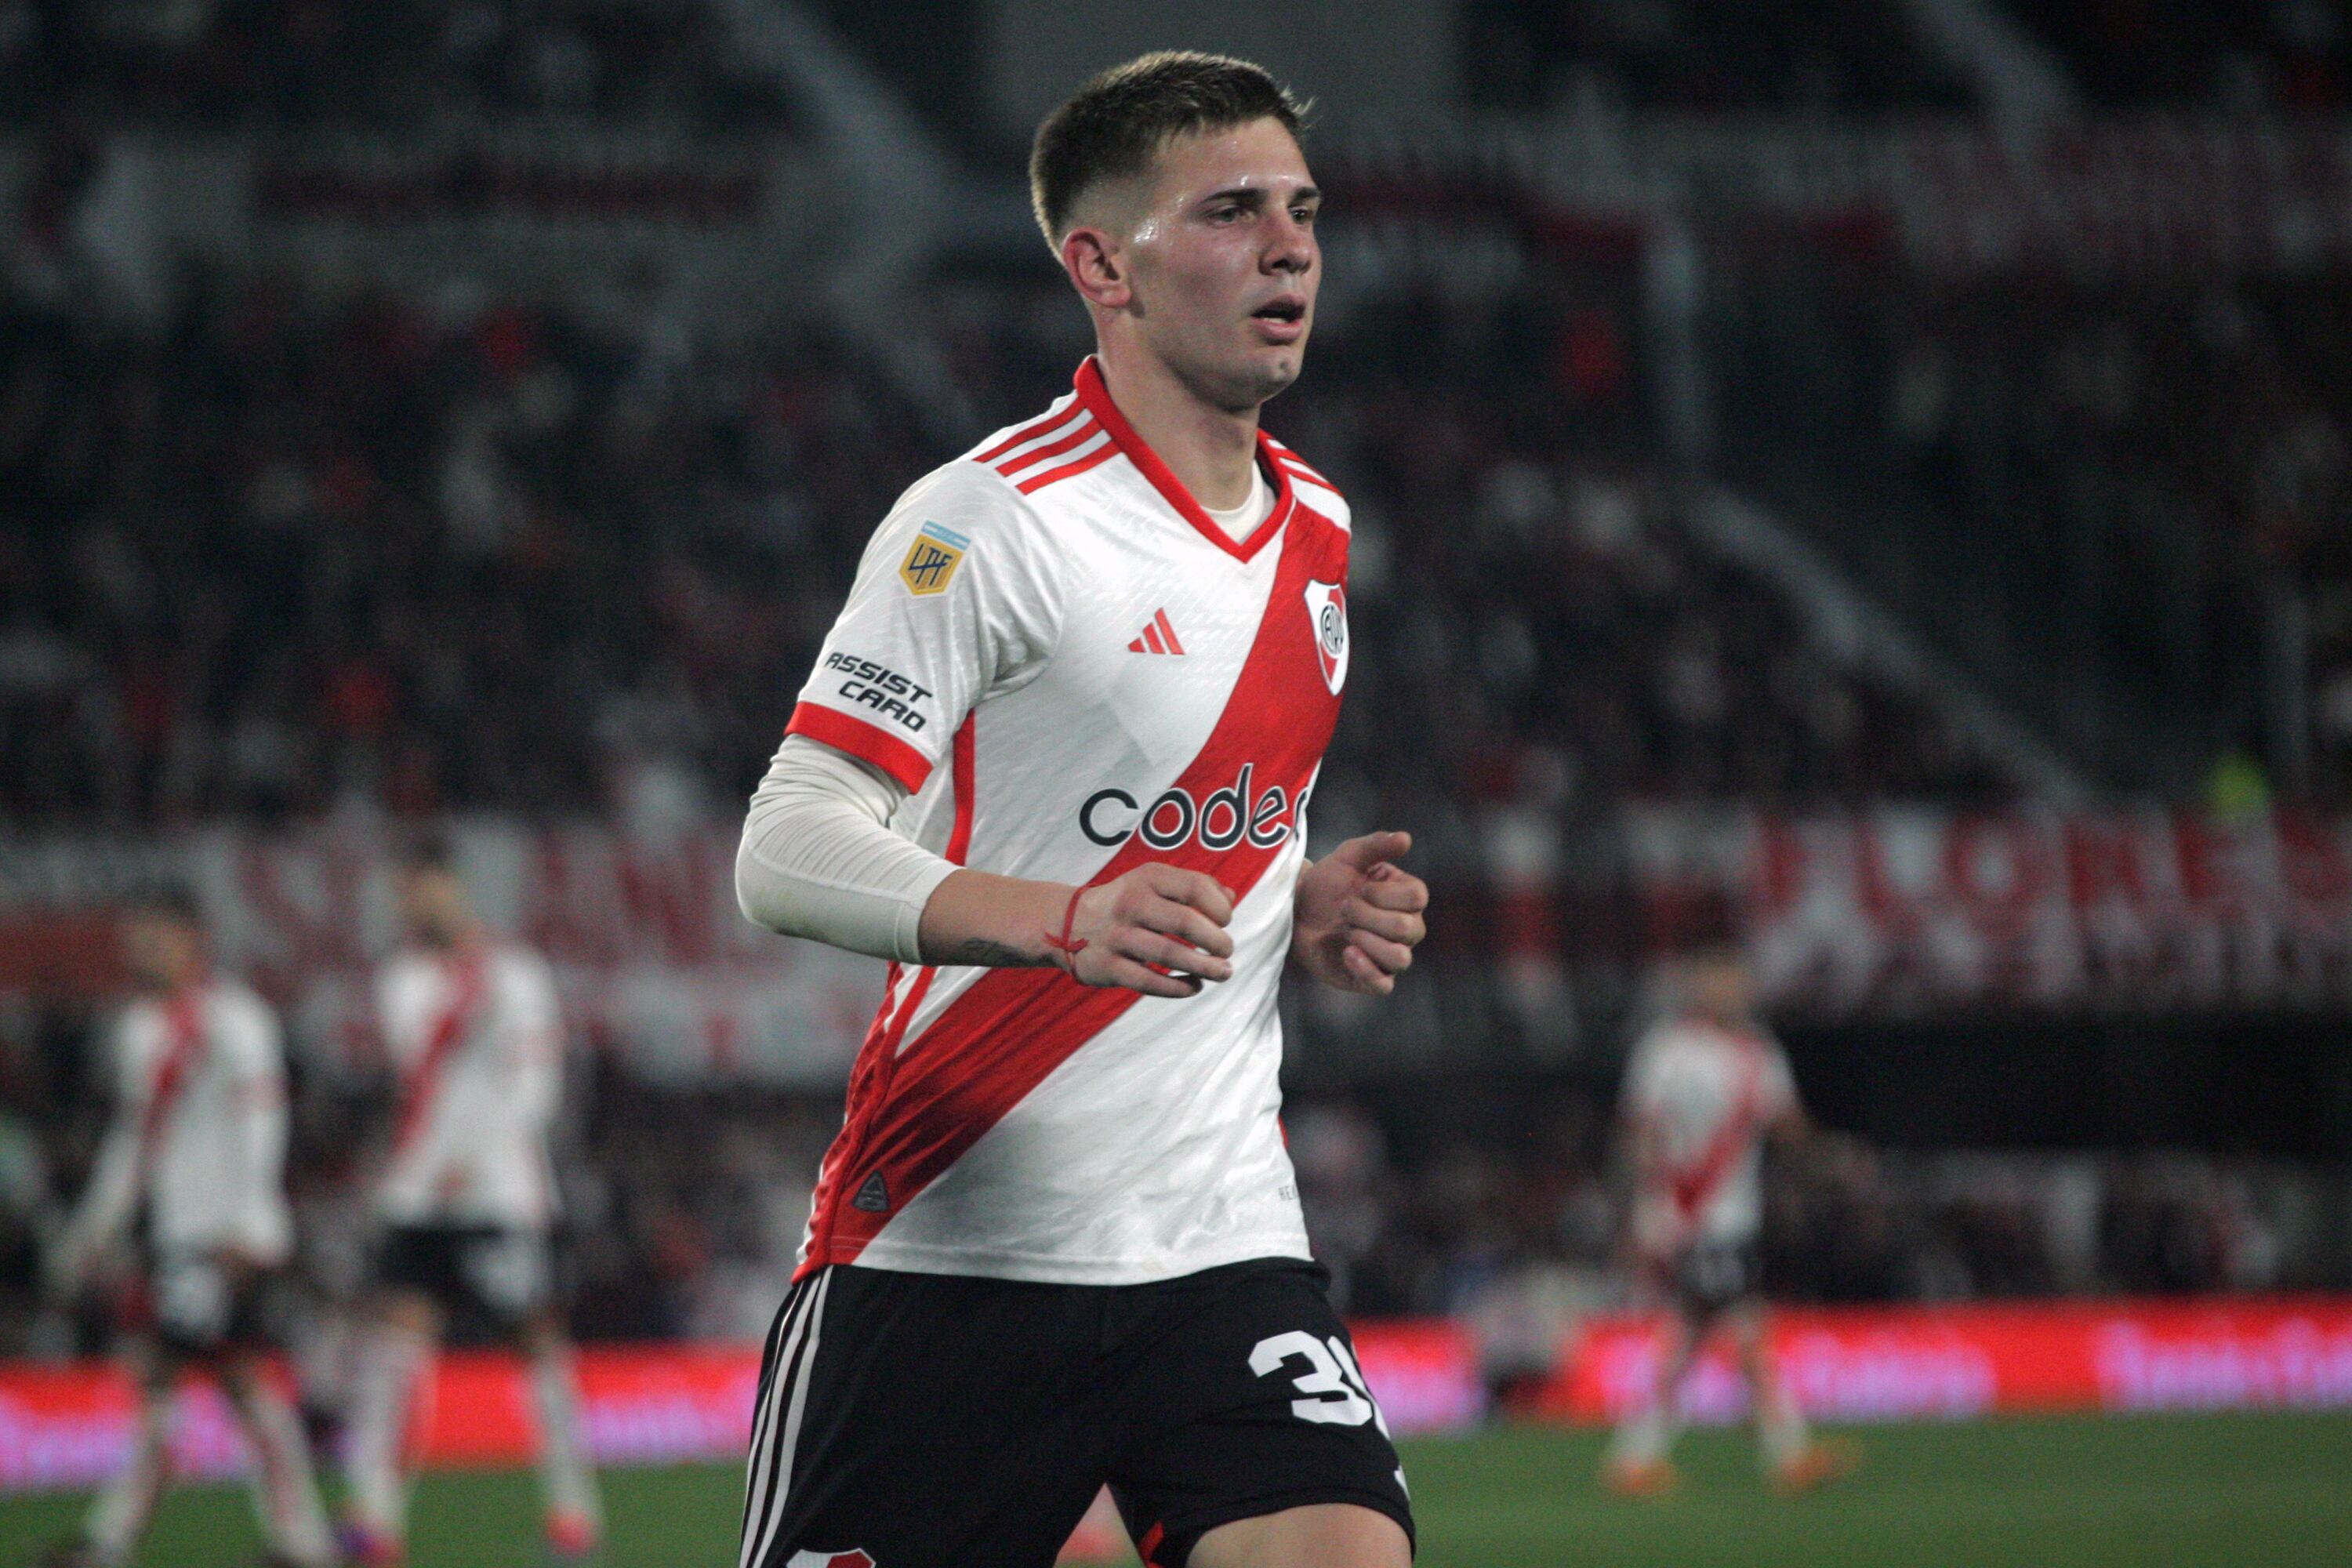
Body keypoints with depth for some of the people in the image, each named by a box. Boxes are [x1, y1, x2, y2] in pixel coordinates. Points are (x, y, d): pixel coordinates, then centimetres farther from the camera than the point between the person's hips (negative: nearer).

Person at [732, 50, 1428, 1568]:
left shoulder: (1317, 532, 14)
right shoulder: (991, 521, -11)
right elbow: (785, 856, -17)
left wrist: (1310, 910, 6)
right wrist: (1063, 920, -31)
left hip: (1224, 1238, 5)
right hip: (944, 1255, -5)